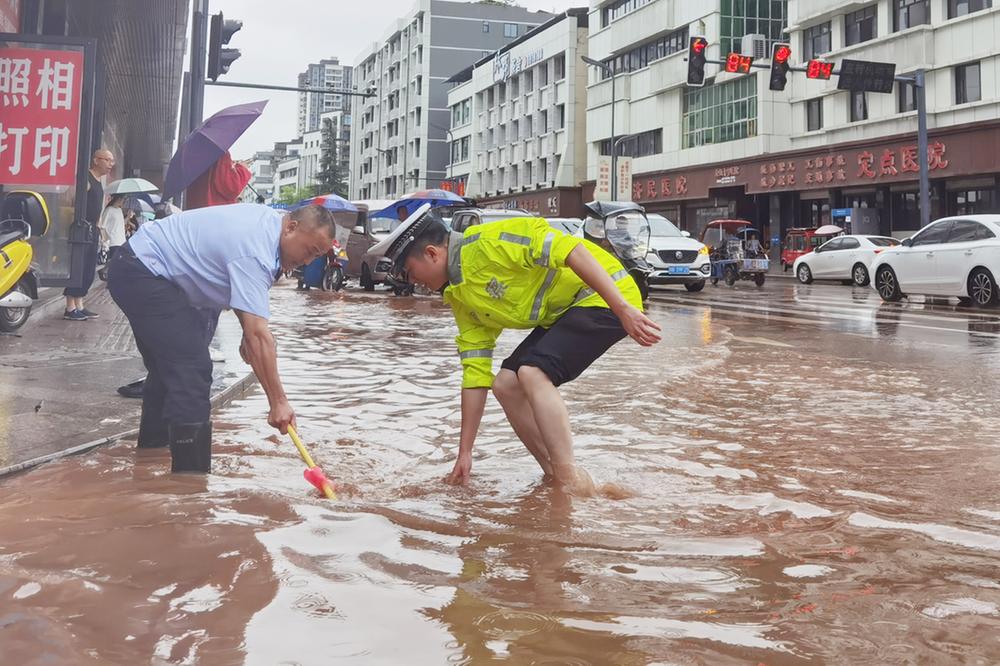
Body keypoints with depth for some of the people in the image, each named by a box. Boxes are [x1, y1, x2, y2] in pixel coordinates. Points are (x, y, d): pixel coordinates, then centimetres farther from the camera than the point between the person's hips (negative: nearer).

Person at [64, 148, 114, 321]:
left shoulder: (99, 182, 19)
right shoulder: (85, 179, -11)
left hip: (92, 229, 10)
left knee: (89, 270, 10)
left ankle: (79, 307, 15)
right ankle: (70, 309, -8)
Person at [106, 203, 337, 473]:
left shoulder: (268, 220, 4)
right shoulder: (255, 252, -26)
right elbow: (258, 333, -32)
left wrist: (247, 334, 12)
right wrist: (278, 402, -32)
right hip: (143, 275, -11)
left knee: (167, 368, 19)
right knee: (192, 369, -17)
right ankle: (190, 473, -17)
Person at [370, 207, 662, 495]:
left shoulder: (488, 242, -20)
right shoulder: (460, 298, 8)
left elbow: (568, 250, -27)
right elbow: (475, 374, 10)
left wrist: (624, 310, -29)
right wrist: (464, 453, 10)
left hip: (606, 295, -9)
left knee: (533, 373, -24)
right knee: (506, 384, 2)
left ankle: (572, 482, -19)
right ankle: (554, 476, 10)